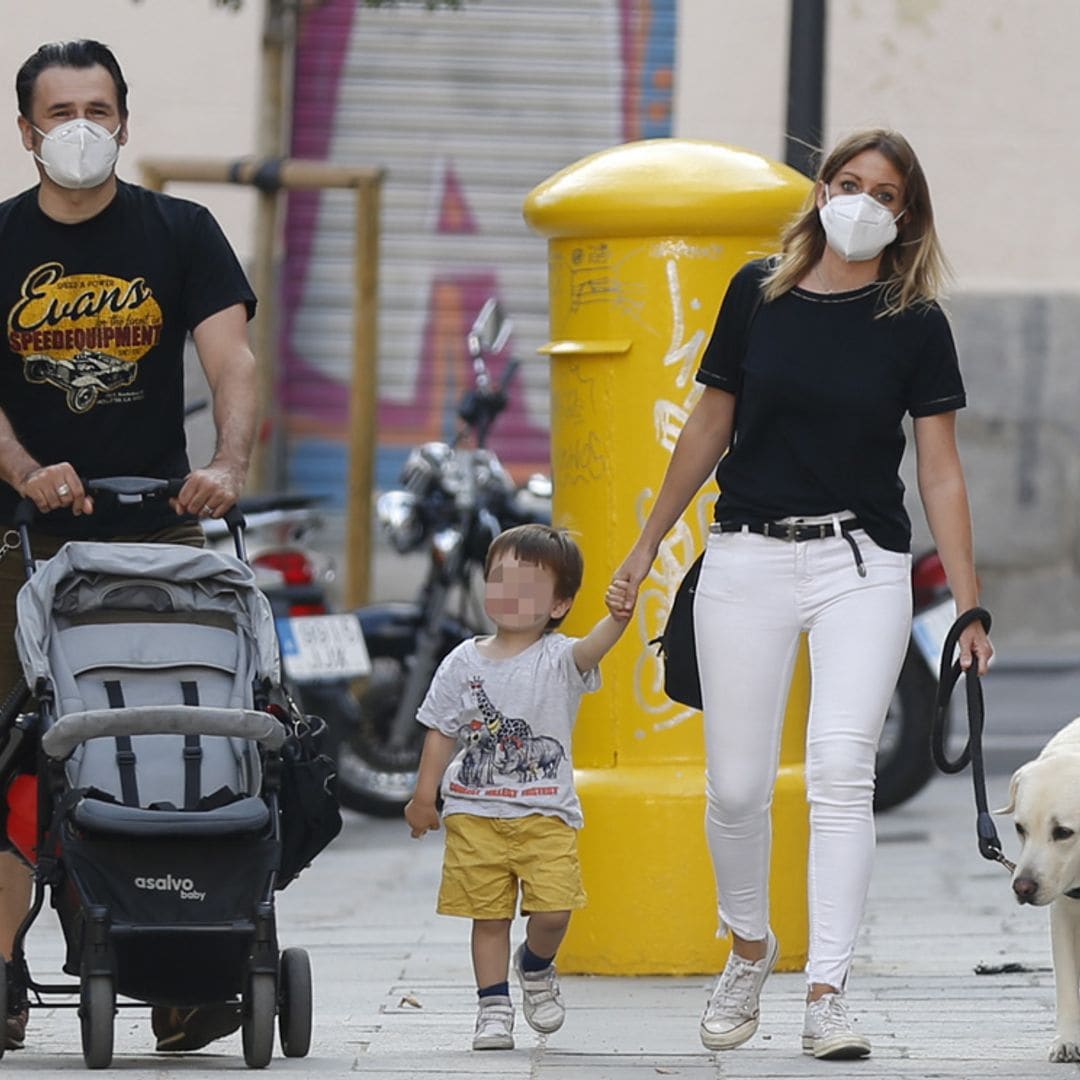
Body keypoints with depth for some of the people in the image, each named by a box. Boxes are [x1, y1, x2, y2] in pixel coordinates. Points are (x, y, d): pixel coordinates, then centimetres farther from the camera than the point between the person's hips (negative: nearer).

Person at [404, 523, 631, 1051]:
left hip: (546, 815, -2)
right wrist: (424, 796, 8)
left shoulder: (558, 660, -3)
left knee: (553, 909, -11)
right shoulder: (463, 664, 5)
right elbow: (441, 733, 11)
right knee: (487, 914, 3)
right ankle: (494, 1006, 13)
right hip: (474, 814, 2)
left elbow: (591, 649, -26)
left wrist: (617, 619, -47)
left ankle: (536, 968, 20)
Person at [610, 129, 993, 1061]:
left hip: (863, 565, -2)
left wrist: (970, 607, -5)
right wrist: (648, 543, 18)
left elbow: (941, 473, 0)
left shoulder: (916, 324, 0)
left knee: (842, 771, -16)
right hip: (748, 560, 2)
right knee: (737, 787, 2)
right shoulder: (760, 294, 4)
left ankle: (827, 997, -15)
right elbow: (711, 426, 14)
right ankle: (750, 946, 30)